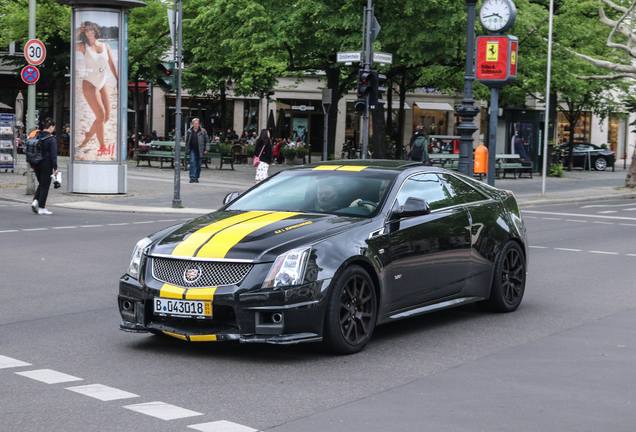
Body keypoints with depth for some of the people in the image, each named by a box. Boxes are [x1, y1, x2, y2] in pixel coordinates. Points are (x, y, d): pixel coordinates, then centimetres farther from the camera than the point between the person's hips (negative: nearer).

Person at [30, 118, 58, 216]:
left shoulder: (37, 136, 5)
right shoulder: (51, 139, -13)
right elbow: (53, 155, -14)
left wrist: (32, 166, 14)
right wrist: (55, 168, -9)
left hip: (36, 164, 6)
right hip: (46, 165, -6)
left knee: (41, 184, 21)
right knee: (45, 186, 2)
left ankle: (35, 201, 2)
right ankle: (42, 208, 5)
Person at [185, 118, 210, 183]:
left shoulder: (202, 131, 0)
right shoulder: (189, 131, 6)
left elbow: (207, 140, 4)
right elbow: (187, 141, 16)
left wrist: (206, 149, -4)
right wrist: (187, 150, 13)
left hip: (200, 150, 0)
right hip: (192, 150, 0)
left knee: (198, 165, 5)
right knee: (192, 162, -15)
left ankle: (196, 178, 17)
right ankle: (192, 177, -16)